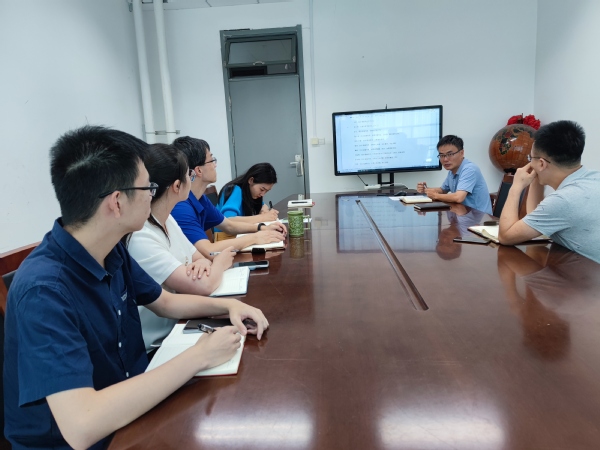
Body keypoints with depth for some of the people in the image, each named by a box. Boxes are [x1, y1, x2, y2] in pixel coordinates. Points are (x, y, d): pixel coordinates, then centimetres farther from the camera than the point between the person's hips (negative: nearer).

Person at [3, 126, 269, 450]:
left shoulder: (112, 253, -6)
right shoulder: (43, 290, -30)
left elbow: (165, 302, 9)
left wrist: (228, 305, -7)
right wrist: (198, 357, -30)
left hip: (131, 408, 6)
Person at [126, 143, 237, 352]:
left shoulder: (167, 219, 2)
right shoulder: (140, 238, -26)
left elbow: (199, 257, 9)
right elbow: (202, 286, -28)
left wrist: (204, 263, -14)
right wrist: (220, 263, -7)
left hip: (179, 327, 7)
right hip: (159, 346, -7)